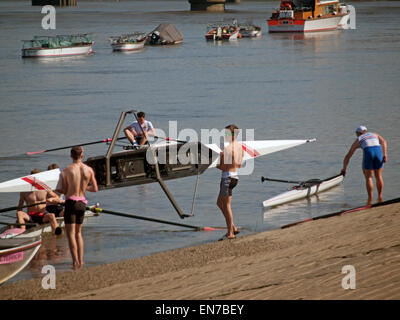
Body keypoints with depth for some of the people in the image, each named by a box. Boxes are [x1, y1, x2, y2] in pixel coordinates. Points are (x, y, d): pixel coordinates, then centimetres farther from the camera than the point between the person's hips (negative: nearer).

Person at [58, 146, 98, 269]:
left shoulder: (67, 170, -8)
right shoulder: (89, 170, 1)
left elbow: (64, 191, -5)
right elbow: (95, 189, 7)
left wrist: (54, 188, 15)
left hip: (71, 202, -4)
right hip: (82, 203, 4)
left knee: (71, 233, -2)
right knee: (78, 232, 17)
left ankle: (75, 261, -11)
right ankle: (81, 260, 14)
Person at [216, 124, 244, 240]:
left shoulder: (226, 149, -18)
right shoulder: (240, 147, 7)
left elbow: (223, 167, -16)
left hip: (227, 176, -9)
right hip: (235, 176, 9)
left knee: (226, 205, 1)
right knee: (220, 203, 20)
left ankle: (230, 233, 4)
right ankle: (233, 227, 18)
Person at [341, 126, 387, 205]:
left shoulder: (358, 140, 26)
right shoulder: (375, 135, 32)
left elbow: (347, 156, 29)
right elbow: (383, 142, 10)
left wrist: (344, 169, 39)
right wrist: (385, 154, 1)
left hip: (368, 153, -2)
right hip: (378, 151, 2)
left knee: (368, 177, 9)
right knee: (378, 176, 18)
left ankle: (370, 200, 0)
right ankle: (380, 198, 21)